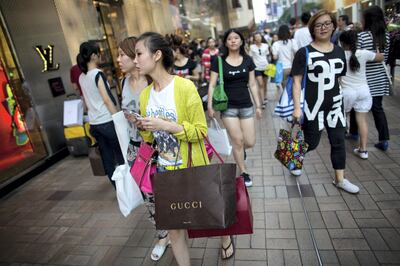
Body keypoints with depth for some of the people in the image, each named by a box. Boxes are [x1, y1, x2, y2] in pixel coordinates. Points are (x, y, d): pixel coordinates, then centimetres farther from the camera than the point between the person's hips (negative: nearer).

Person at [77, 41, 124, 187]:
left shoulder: (81, 77, 10)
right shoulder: (98, 74, -13)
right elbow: (107, 100, -17)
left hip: (94, 124, 7)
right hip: (107, 122, -7)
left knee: (107, 158, 13)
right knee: (121, 155, 7)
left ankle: (117, 186, 23)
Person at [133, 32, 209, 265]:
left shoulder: (185, 87, -18)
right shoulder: (145, 95, 1)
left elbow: (201, 131, -16)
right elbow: (151, 138, 10)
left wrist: (166, 125, -25)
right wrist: (142, 127, -11)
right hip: (164, 169, 5)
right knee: (173, 226, 11)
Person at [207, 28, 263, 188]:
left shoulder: (248, 60, 5)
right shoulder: (219, 61, -3)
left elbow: (253, 84, 8)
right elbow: (212, 85, -3)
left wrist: (258, 105, 6)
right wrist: (210, 105, -11)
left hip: (246, 106, 3)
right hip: (228, 107, -2)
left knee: (250, 142, 2)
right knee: (238, 141, 0)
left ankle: (240, 150, 40)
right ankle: (243, 173, 20)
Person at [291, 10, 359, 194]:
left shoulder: (339, 52, 7)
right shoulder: (304, 53, -10)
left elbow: (340, 79, 14)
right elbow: (296, 82, -12)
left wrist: (344, 99, 16)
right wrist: (297, 107, -17)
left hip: (335, 105, 5)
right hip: (312, 106, -5)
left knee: (338, 142, 10)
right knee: (311, 143, 5)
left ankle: (339, 179, 24)